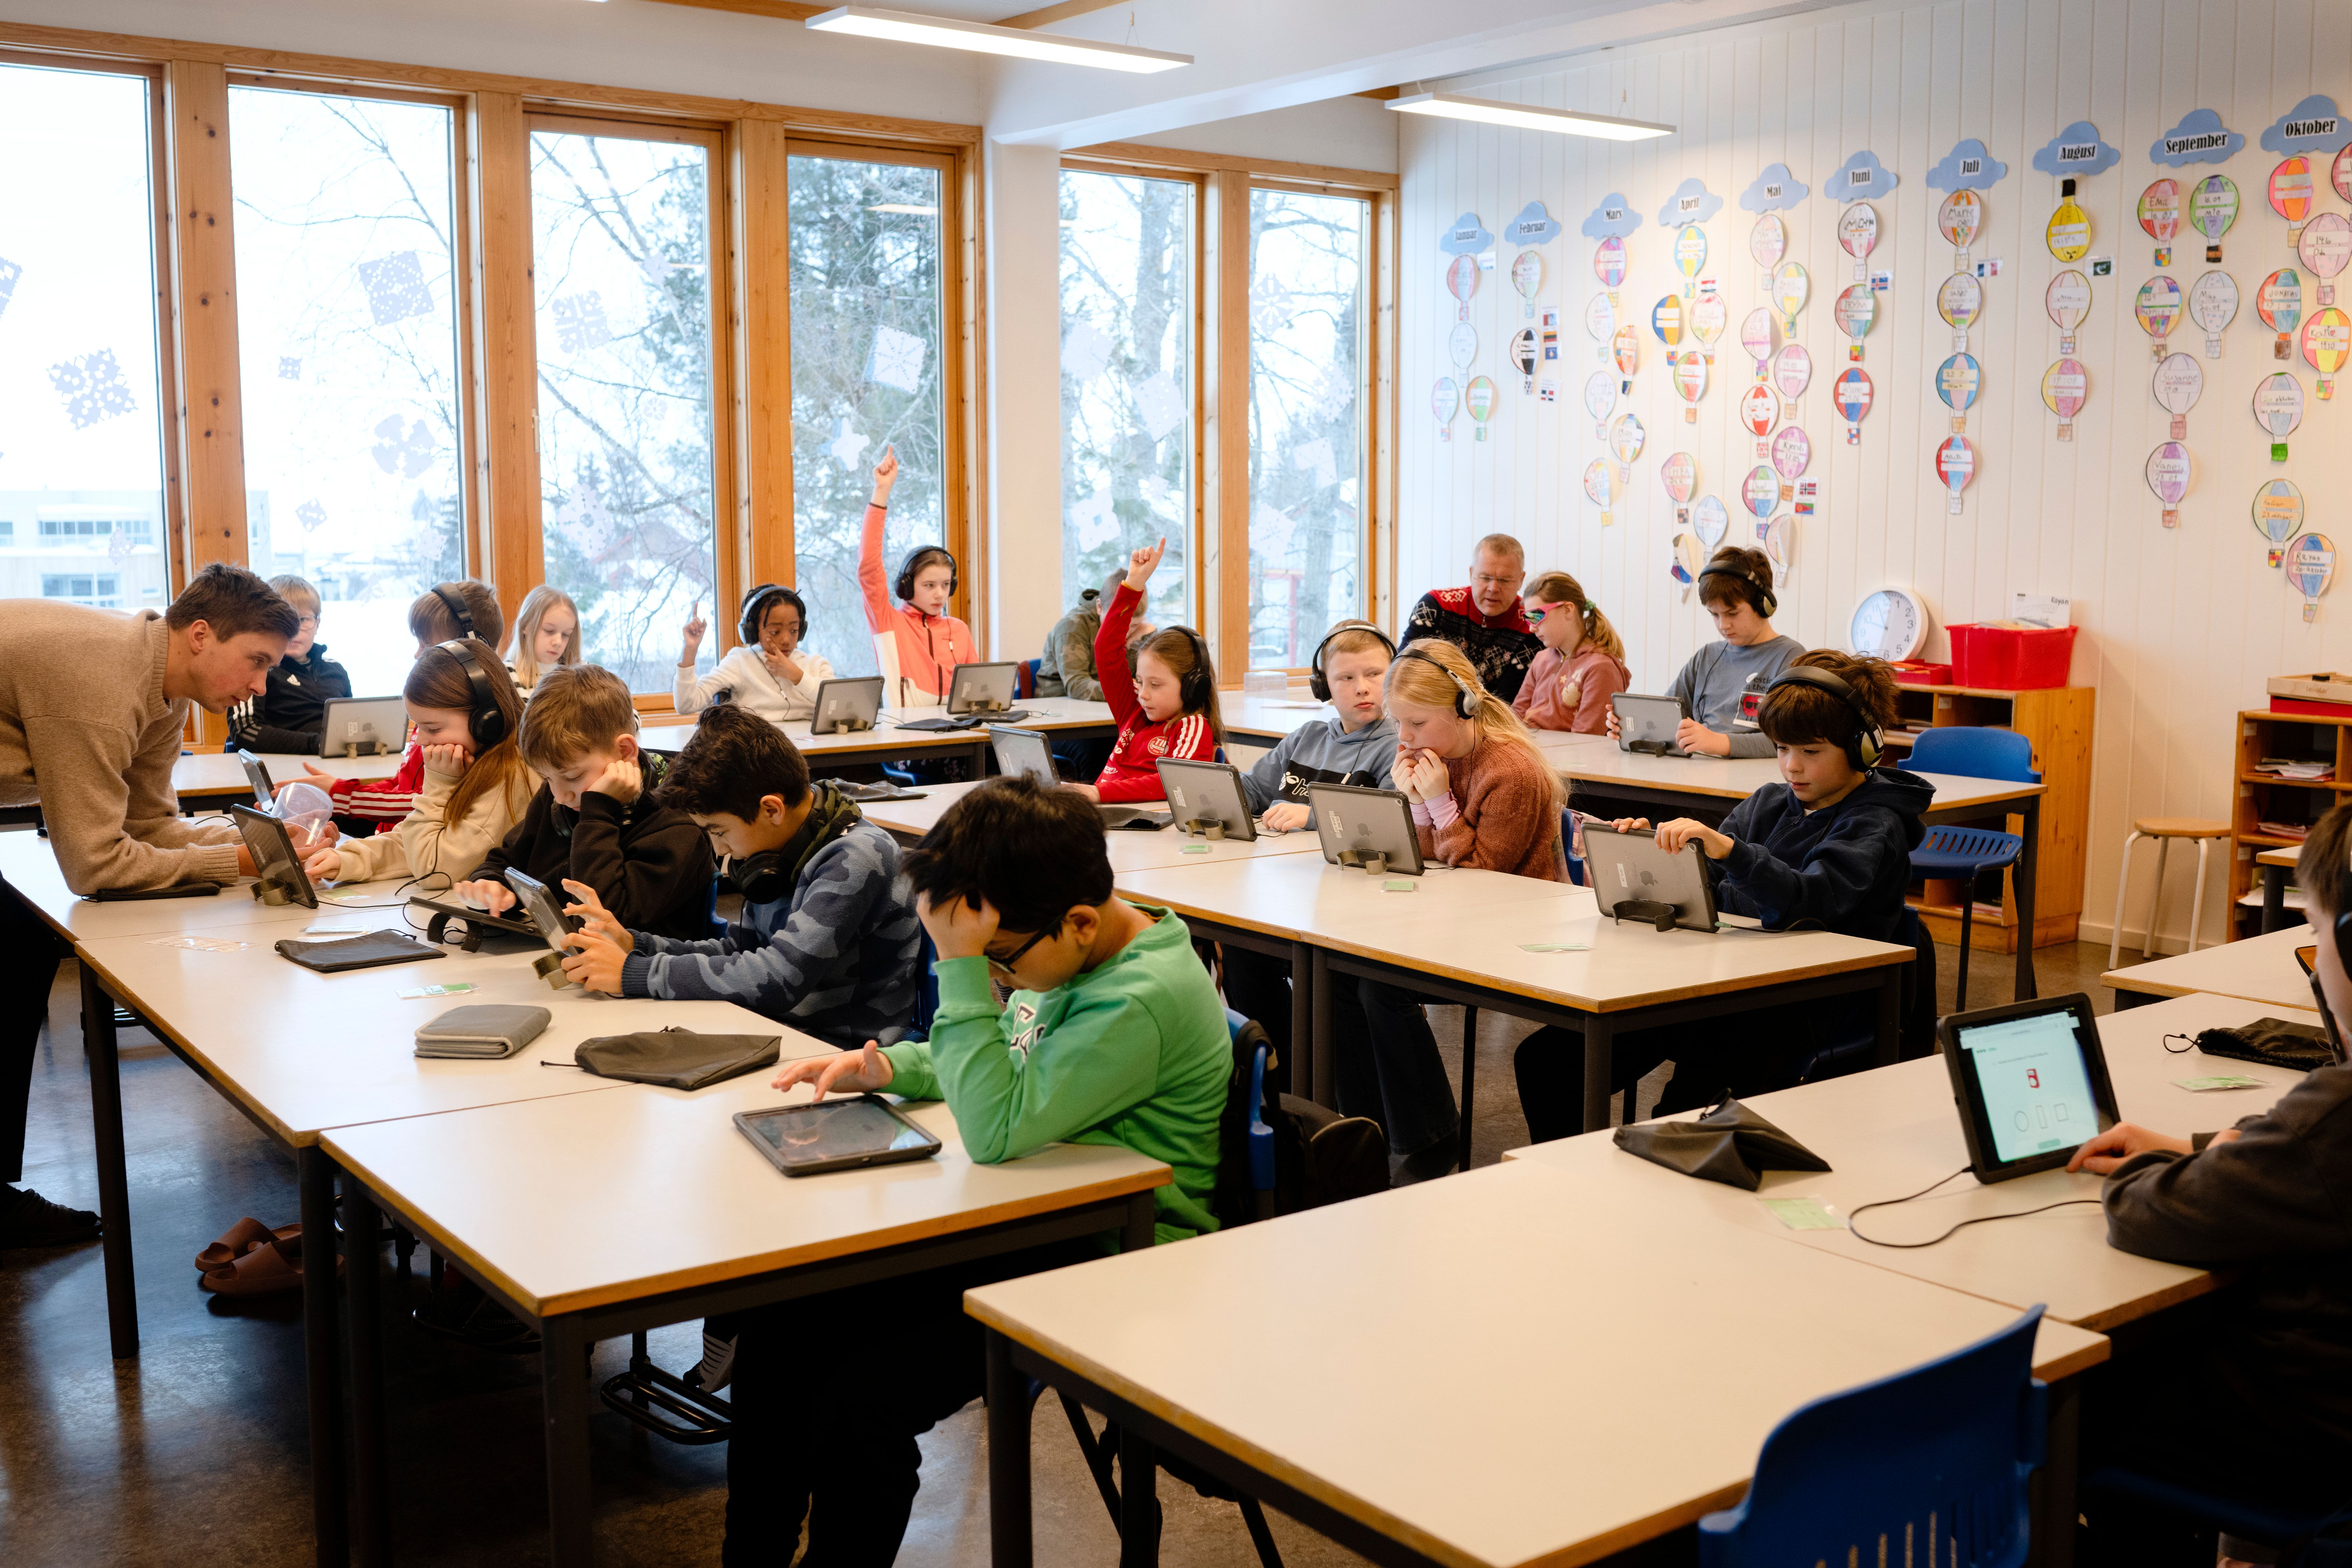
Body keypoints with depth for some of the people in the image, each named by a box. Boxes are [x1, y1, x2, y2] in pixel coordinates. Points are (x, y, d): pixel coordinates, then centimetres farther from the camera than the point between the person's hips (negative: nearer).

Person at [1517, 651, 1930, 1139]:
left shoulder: (1875, 827, -4)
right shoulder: (1768, 803, 18)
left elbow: (1808, 902, -23)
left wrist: (1728, 850, -39)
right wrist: (1651, 846, -5)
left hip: (1808, 1010, -7)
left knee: (1689, 1099, -35)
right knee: (1544, 1057, -7)